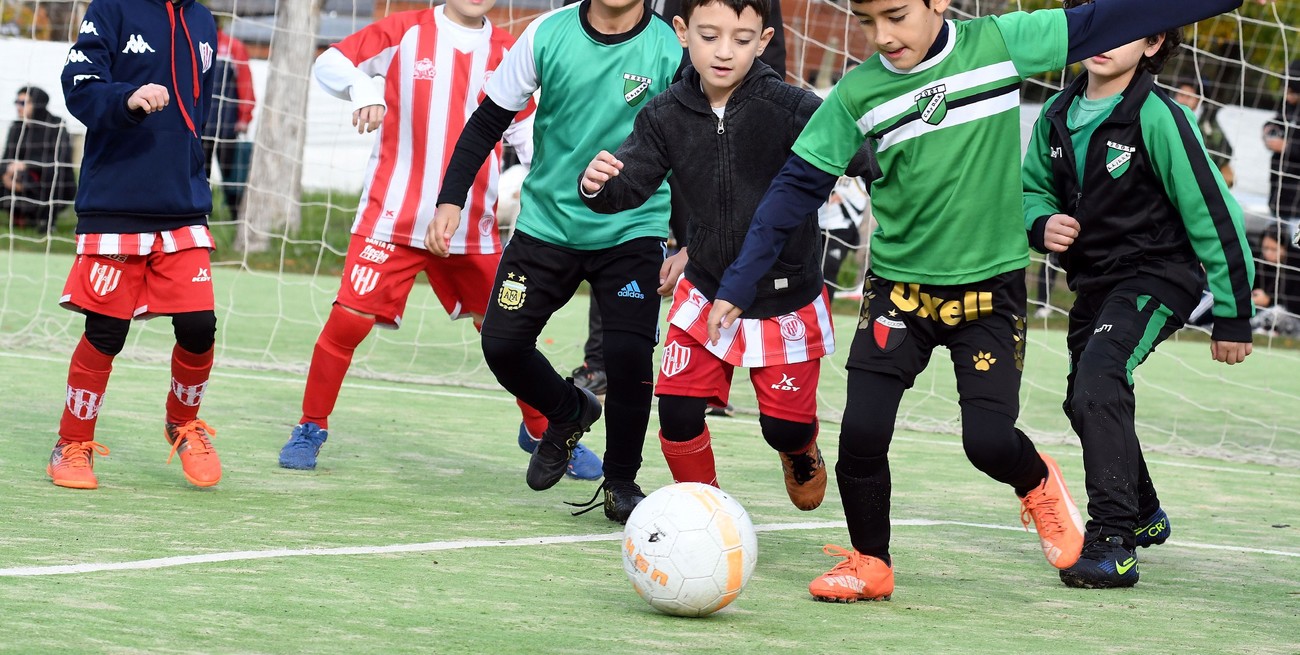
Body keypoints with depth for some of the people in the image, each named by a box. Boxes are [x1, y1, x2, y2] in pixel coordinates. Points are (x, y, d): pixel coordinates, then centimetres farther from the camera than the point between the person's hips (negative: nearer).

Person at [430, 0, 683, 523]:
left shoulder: (672, 52, -11)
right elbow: (488, 121, 3)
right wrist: (450, 201, -4)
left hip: (633, 230, -2)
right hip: (548, 221, 2)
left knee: (629, 354, -16)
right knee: (501, 342, -6)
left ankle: (621, 484, 9)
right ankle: (570, 413, 27)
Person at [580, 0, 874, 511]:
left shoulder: (792, 109, -21)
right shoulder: (667, 116, -10)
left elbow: (868, 163, -25)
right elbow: (631, 184, -13)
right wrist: (597, 185, -34)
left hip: (786, 301, -2)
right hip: (708, 292, 2)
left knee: (785, 425, 7)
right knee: (677, 411, -7)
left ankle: (800, 452, 46)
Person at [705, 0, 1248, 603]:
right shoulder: (857, 95, -7)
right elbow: (797, 188, -2)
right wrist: (738, 285, -5)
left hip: (991, 287, -1)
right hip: (899, 287, 1)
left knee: (989, 440, -11)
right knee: (862, 432, -10)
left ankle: (1037, 484, 25)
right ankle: (868, 563, 14)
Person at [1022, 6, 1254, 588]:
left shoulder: (1158, 118, -18)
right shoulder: (1058, 115, 0)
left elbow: (1214, 216, -14)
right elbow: (1033, 189, 17)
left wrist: (1232, 317, -11)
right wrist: (1043, 224, -8)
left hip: (1158, 278, -8)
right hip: (1093, 281, 8)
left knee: (1097, 388, -29)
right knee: (1085, 402, 22)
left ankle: (1113, 544, -27)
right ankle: (1144, 515, 48)